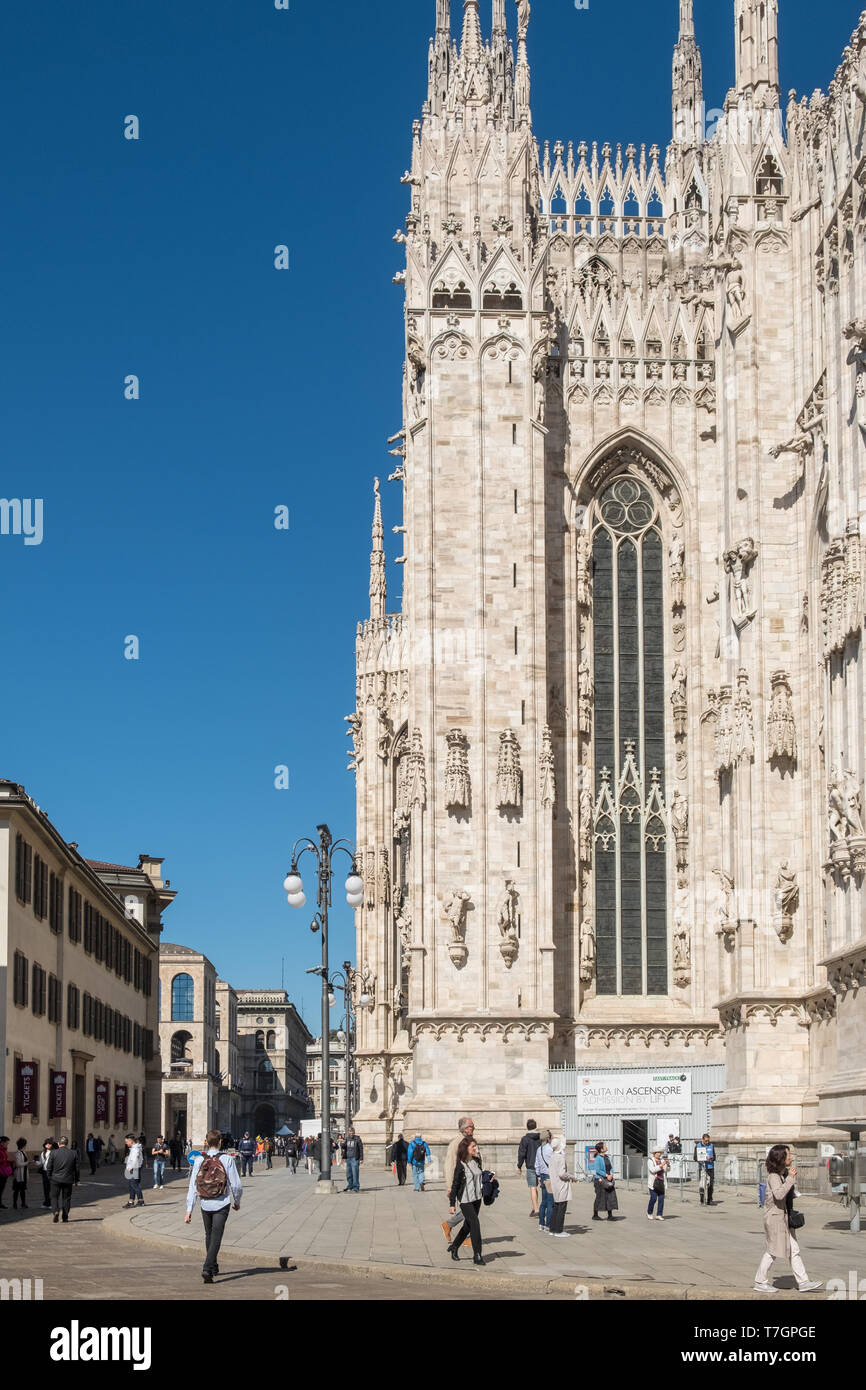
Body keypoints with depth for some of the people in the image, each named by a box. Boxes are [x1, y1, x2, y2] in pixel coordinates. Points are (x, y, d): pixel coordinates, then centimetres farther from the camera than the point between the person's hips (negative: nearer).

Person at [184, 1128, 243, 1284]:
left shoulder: (199, 1160, -3)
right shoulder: (227, 1159, -9)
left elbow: (193, 1186, -5)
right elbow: (236, 1185, -6)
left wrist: (189, 1210, -4)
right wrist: (237, 1201, 12)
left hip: (205, 1205, 3)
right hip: (222, 1205, -3)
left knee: (209, 1235, 21)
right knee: (216, 1237, -4)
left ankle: (213, 1266, 35)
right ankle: (207, 1268, -20)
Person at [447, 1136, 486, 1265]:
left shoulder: (477, 1161, 5)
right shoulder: (460, 1165, -13)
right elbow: (455, 1184, -10)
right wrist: (452, 1203, -9)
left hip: (477, 1198, 7)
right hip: (465, 1200, -7)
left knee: (468, 1226, 15)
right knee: (475, 1224, -11)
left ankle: (454, 1247, 32)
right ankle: (477, 1256, -6)